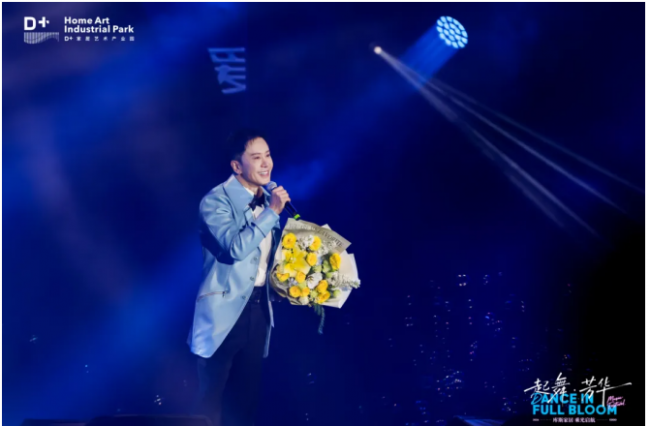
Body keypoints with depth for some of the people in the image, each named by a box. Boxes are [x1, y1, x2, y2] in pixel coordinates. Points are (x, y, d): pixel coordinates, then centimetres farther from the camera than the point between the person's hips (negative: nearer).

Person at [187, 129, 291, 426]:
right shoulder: (215, 201, -11)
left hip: (259, 307, 6)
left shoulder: (269, 199, 10)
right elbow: (236, 248, -25)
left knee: (247, 395, 12)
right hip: (225, 309, -6)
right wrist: (272, 213, -21)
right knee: (211, 397, 1)